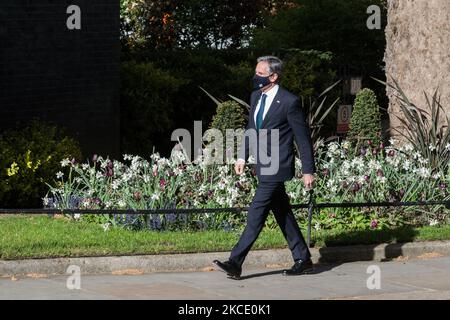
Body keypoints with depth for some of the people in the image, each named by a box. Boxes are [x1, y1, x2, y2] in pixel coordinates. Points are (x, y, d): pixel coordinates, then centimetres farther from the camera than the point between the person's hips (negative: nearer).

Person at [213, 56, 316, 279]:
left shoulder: (289, 102, -14)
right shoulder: (256, 97, 9)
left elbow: (303, 138, -10)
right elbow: (251, 128, 21)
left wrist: (308, 171, -9)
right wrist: (243, 157, 14)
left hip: (277, 168, -8)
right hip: (264, 167, 8)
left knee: (256, 214, -11)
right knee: (283, 215, 13)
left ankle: (235, 263, -12)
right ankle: (303, 260, 22)